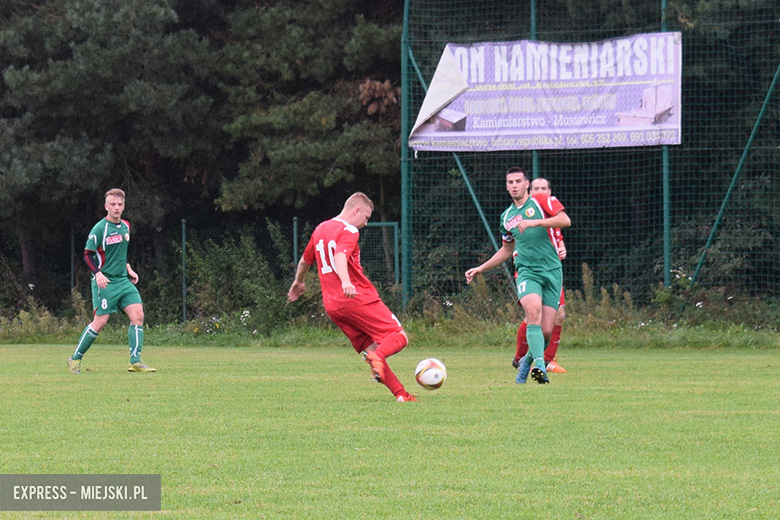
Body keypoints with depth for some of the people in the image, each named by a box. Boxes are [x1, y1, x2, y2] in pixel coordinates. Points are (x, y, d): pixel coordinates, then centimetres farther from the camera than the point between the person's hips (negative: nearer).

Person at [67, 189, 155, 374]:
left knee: (138, 315, -8)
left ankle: (135, 361, -7)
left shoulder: (126, 227, 12)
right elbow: (88, 254, -10)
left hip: (123, 281, 7)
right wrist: (98, 274, -23)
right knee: (100, 322, -8)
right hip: (105, 282, -7)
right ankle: (75, 359, 7)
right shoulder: (99, 229, -11)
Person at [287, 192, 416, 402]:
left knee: (371, 348, 11)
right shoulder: (348, 231, -6)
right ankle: (378, 357, -36)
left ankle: (400, 393, 1)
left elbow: (305, 261, 33)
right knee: (399, 336, -6)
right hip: (359, 298, -8)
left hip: (332, 306, 8)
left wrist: (298, 282, 52)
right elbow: (340, 256, -27)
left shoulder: (320, 230, 19)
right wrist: (346, 283, -43)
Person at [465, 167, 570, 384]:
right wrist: (480, 269, 28)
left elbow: (565, 221, -10)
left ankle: (528, 361, 25)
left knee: (546, 330, -5)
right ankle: (539, 365, -40)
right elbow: (507, 250, 31)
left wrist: (534, 222, -18)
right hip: (527, 271, 2)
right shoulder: (507, 216, 18)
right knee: (533, 311, -29)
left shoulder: (542, 201, 5)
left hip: (552, 271, -2)